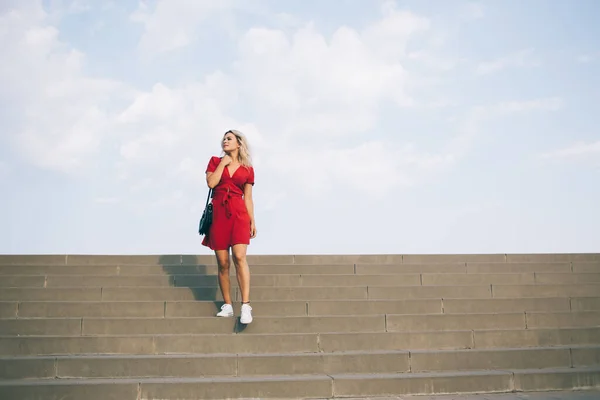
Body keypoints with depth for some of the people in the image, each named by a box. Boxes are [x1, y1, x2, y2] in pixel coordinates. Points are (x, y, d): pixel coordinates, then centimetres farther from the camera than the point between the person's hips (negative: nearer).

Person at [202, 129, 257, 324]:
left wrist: (252, 221, 6)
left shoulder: (248, 169, 11)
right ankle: (227, 305, 11)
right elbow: (211, 183, -5)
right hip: (218, 213, 1)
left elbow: (248, 197, 11)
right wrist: (223, 163, -3)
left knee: (239, 256, -18)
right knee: (223, 263, 2)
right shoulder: (215, 161, 12)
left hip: (239, 213, -1)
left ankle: (246, 305, -21)